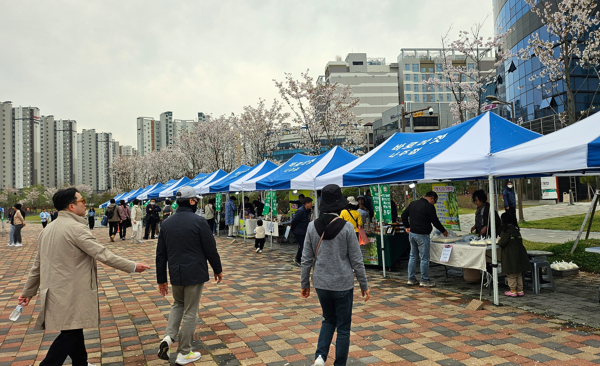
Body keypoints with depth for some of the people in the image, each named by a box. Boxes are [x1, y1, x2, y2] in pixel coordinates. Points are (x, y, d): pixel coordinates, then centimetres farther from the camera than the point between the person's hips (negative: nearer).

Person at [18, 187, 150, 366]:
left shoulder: (48, 229, 10)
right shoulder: (76, 228, -18)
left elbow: (38, 264, 16)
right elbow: (103, 255, -22)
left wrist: (28, 291, 24)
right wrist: (133, 266, -15)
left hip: (55, 290, 10)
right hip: (71, 294, -9)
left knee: (75, 330, 20)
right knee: (70, 334, 0)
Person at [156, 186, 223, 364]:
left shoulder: (167, 223, 4)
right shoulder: (199, 221, -13)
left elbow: (160, 255, 8)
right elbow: (210, 249, -10)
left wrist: (161, 279, 15)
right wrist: (217, 269, 5)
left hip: (176, 274, 5)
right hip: (195, 274, -5)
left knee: (178, 304, 27)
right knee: (190, 312, 7)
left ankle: (168, 336, 6)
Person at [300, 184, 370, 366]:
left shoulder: (312, 227, -6)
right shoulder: (346, 227, -14)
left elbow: (306, 259, -1)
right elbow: (356, 260, -9)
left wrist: (304, 284, 11)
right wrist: (364, 285, 2)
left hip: (321, 284, 4)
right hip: (343, 284, -3)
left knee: (328, 320, 24)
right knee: (343, 327, 13)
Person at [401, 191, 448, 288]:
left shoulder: (413, 203, 11)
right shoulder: (429, 206, -11)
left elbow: (404, 215, 14)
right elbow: (435, 221, -7)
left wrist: (407, 226, 19)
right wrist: (443, 231, 7)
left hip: (412, 233, 8)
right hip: (422, 235, -8)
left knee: (412, 256, 13)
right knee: (424, 258, 1)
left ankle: (411, 279, 17)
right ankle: (424, 280, 6)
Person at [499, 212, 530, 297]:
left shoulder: (506, 231, -15)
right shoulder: (516, 229, 8)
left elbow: (502, 243, -18)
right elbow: (520, 241, 16)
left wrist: (499, 241, 5)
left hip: (510, 256, -8)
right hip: (519, 254, 8)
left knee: (511, 274, 1)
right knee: (519, 274, 14)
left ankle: (513, 291, 6)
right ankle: (520, 290, 20)